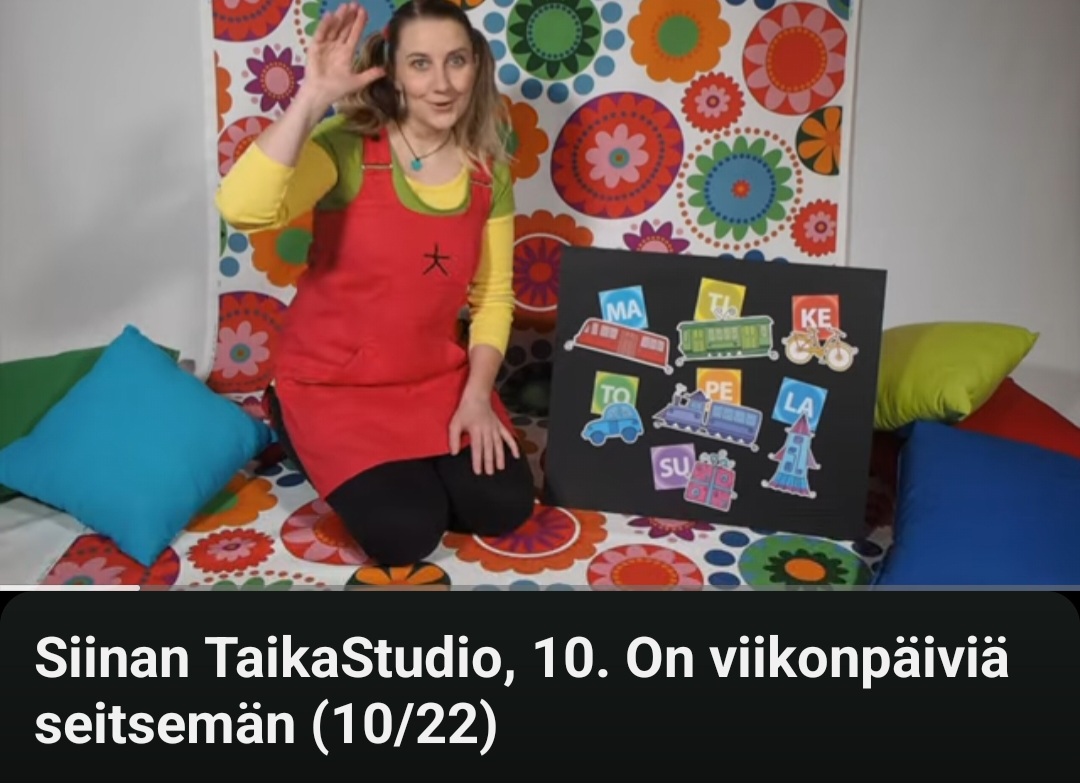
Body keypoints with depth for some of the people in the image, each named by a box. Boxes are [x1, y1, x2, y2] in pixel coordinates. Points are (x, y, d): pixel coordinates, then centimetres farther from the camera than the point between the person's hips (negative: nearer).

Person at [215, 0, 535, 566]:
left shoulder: (488, 170, -3)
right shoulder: (347, 145, -19)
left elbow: (492, 296, 2)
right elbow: (242, 211, -37)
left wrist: (476, 396, -10)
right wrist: (312, 96, -38)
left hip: (436, 379, 5)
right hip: (332, 382, -4)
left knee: (502, 508, -9)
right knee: (407, 533, -17)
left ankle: (407, 461, 20)